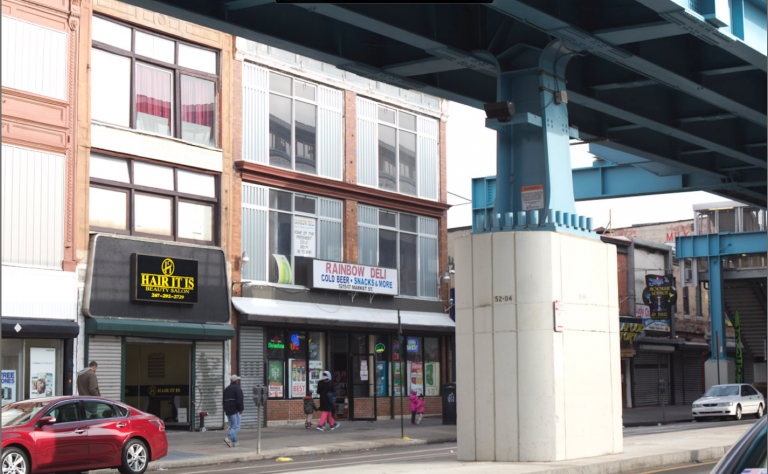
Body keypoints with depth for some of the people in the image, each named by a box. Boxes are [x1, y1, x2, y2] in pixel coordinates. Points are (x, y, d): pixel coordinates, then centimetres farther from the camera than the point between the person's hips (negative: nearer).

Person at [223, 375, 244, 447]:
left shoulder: (226, 389, 18)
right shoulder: (237, 388, -7)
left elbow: (224, 400, 19)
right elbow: (239, 400, -17)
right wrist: (241, 409, -11)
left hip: (228, 410, 8)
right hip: (234, 410, -8)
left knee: (232, 426, 11)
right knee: (236, 426, -9)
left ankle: (234, 442, 10)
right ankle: (228, 438, -25)